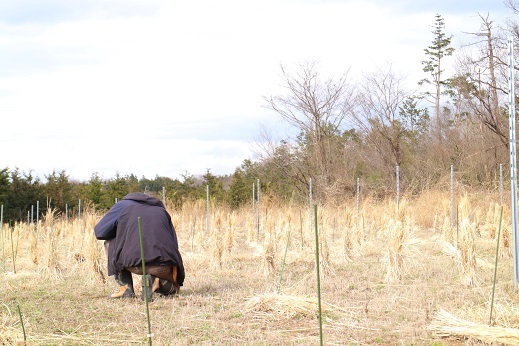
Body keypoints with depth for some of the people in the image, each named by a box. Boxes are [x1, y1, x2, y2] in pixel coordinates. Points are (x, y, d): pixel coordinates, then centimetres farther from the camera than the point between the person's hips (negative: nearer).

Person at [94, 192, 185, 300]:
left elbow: (100, 231, 16)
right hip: (163, 268, 3)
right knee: (172, 289, 36)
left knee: (110, 243, 30)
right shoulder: (162, 211, 29)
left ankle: (126, 288, 18)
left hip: (134, 264, -3)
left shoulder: (123, 205, 20)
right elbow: (174, 245, 29)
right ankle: (155, 279, 1)